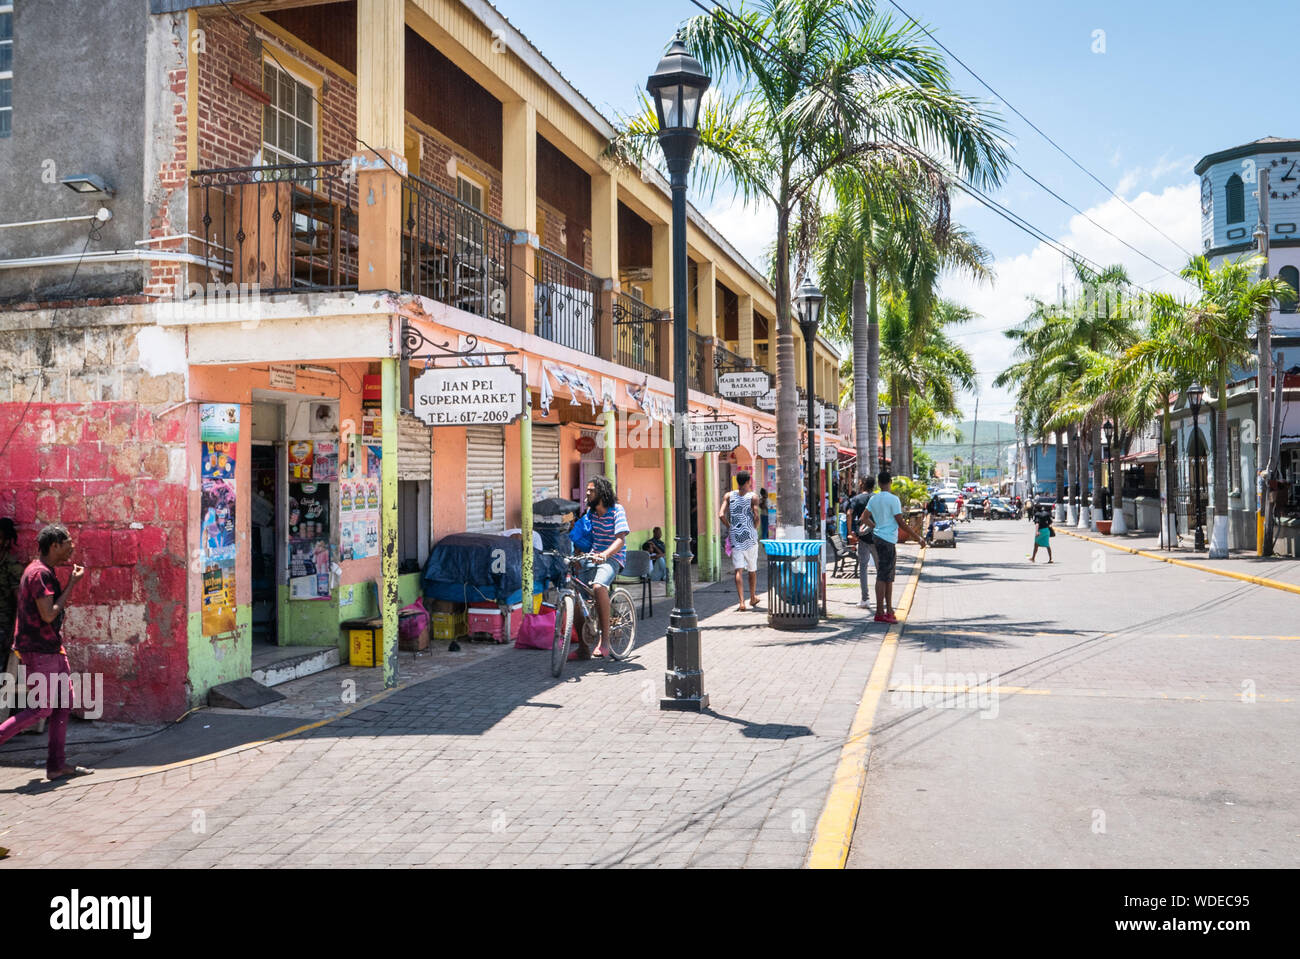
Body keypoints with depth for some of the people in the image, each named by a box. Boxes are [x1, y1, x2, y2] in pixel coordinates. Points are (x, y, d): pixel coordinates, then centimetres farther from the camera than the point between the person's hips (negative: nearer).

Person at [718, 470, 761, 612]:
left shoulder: (729, 496, 2)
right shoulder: (753, 497, -4)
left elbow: (721, 515, -8)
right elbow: (756, 517, -15)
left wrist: (729, 527, 7)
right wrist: (755, 529, 4)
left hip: (735, 537, 1)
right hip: (750, 536, -1)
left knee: (739, 570, -2)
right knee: (752, 569, 16)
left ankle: (742, 603, -13)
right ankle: (753, 599, 31)